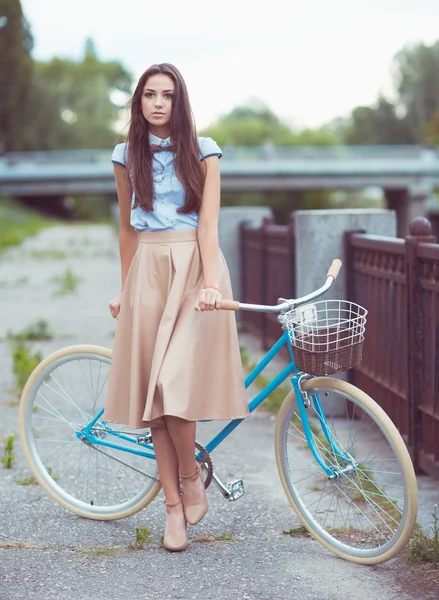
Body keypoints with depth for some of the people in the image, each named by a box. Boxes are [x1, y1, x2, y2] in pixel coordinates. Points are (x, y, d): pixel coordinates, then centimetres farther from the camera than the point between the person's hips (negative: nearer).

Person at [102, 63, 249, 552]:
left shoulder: (202, 152, 2)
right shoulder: (127, 156, 10)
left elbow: (208, 221, -5)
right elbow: (127, 227, 15)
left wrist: (210, 283, -16)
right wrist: (125, 290, 15)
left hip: (193, 268, -3)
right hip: (147, 272, 3)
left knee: (175, 383, -16)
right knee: (151, 388, -1)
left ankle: (191, 478, 9)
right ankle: (174, 506, 7)